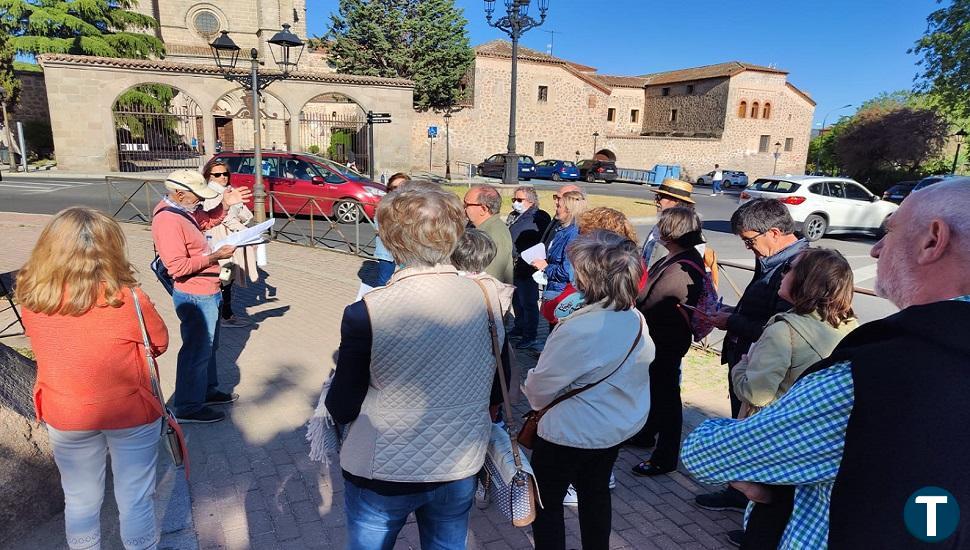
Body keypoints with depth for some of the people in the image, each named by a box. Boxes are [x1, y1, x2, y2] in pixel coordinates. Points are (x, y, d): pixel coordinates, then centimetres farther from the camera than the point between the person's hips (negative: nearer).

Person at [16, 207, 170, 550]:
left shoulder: (32, 300, -12)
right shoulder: (126, 300, -25)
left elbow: (51, 343, 6)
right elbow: (159, 342, -8)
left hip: (65, 415, 4)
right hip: (131, 413, -3)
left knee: (80, 499, 23)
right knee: (135, 499, 14)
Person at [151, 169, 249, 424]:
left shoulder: (182, 211, 7)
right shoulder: (167, 220, -24)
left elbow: (207, 221, 26)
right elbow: (178, 266, -29)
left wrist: (225, 204, 10)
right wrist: (215, 256, -24)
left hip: (207, 292, 10)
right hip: (195, 297, -10)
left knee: (209, 345, 22)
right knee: (197, 350, 0)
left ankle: (208, 390, 39)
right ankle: (188, 407, 13)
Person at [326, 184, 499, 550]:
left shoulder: (365, 313, -23)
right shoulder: (485, 297, -11)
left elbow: (342, 408, -13)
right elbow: (494, 379, 2)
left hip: (383, 471, -3)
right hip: (461, 468, 3)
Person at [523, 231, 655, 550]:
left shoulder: (577, 330, -31)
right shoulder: (635, 319, -5)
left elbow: (540, 386, -21)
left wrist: (530, 389, 4)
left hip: (573, 432, -8)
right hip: (619, 425, 8)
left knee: (546, 501, 10)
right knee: (596, 492, 24)